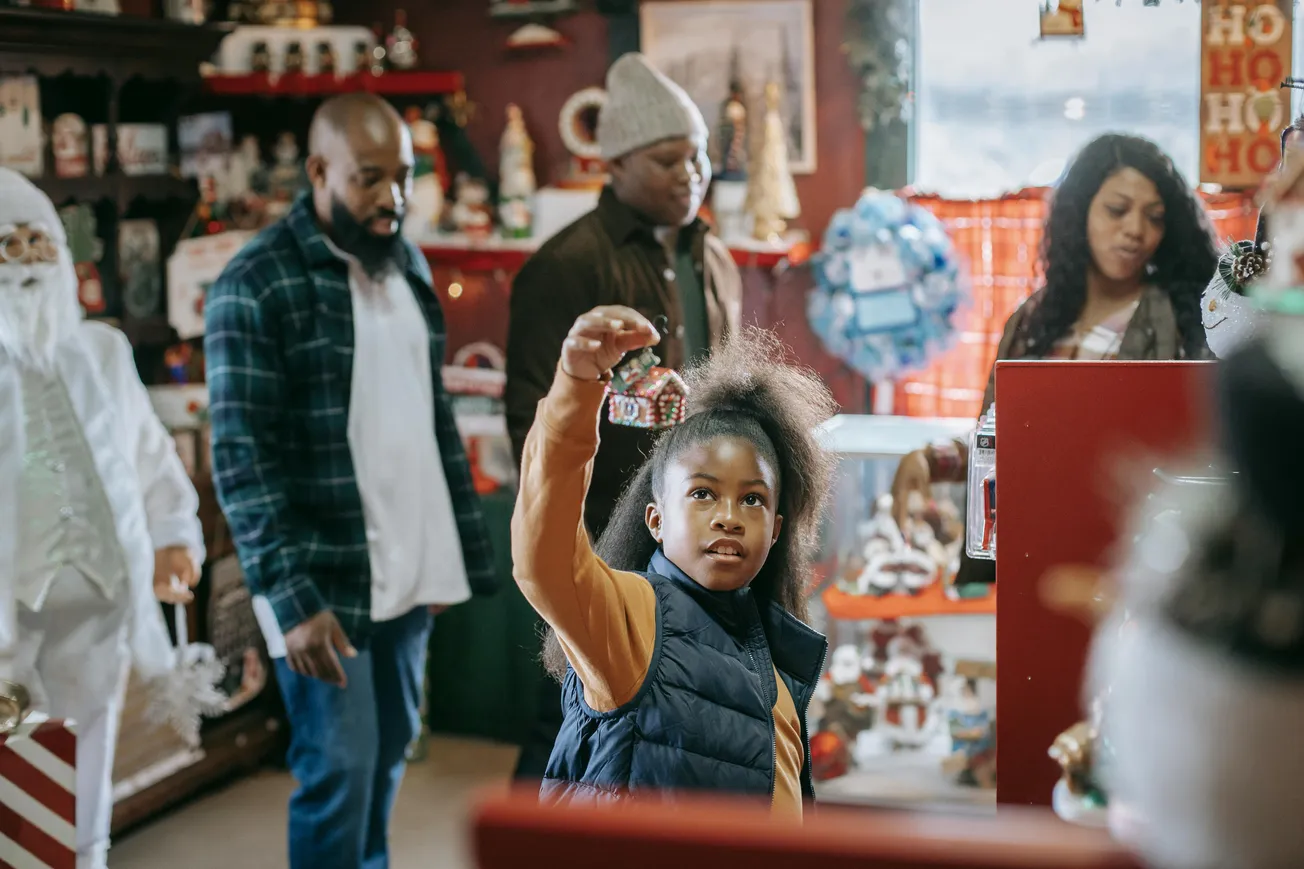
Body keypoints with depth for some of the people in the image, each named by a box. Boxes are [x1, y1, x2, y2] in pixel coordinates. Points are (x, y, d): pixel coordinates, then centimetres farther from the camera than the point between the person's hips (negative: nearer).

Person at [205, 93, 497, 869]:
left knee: (388, 755, 15)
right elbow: (242, 457, -15)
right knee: (339, 769, 0)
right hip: (324, 579, -6)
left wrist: (462, 550, 13)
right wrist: (292, 596, -21)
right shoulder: (256, 286, -11)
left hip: (411, 568, 6)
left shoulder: (407, 263, 10)